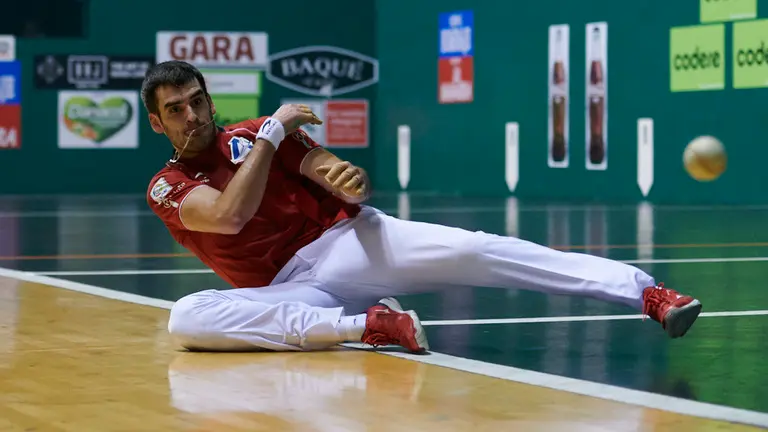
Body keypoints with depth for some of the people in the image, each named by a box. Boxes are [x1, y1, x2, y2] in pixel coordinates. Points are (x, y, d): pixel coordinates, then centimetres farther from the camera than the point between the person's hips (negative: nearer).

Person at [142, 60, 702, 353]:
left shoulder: (255, 133, 11)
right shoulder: (167, 188, 6)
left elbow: (349, 186, 3)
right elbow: (230, 215, -17)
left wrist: (354, 182, -22)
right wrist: (272, 133, -11)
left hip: (344, 242, 1)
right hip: (290, 290, -1)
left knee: (471, 251, -24)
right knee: (187, 317, -31)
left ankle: (645, 290, -27)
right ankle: (368, 325, -33)